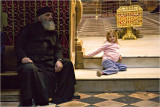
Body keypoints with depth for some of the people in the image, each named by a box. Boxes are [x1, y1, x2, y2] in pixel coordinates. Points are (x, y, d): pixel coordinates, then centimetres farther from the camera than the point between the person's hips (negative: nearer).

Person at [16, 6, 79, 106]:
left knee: (67, 63, -10)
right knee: (29, 68, -39)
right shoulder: (29, 29, 12)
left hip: (50, 62, 5)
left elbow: (58, 49, 19)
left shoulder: (53, 32, 26)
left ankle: (64, 95, -4)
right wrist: (23, 58, -17)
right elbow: (19, 45, 5)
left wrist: (59, 60, -5)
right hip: (32, 62, -5)